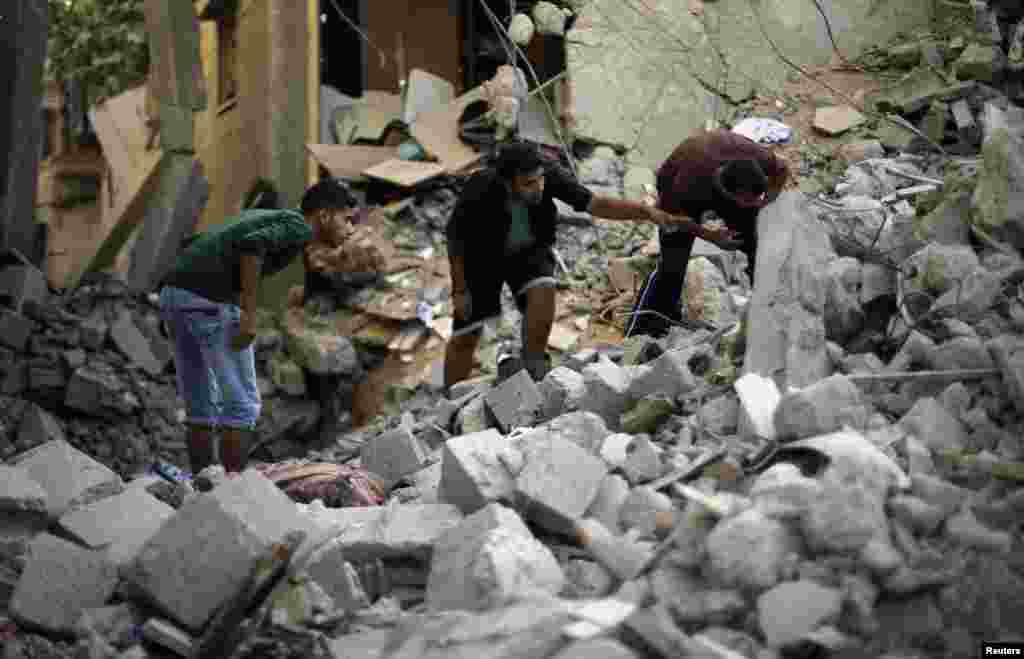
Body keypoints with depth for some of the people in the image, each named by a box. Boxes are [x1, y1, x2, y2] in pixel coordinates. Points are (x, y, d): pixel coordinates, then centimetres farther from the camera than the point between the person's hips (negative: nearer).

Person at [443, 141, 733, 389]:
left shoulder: (550, 176, -31)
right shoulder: (480, 193, -35)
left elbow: (597, 205, -33)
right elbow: (455, 238, -18)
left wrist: (649, 213, -46)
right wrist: (460, 289, -10)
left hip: (528, 250, 2)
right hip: (482, 256, -2)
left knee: (543, 290, -28)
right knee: (466, 335, -3)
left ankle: (532, 367, -10)